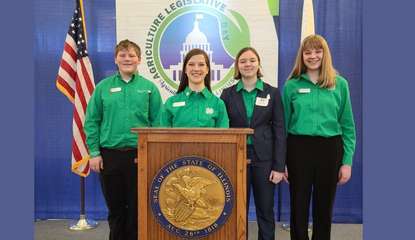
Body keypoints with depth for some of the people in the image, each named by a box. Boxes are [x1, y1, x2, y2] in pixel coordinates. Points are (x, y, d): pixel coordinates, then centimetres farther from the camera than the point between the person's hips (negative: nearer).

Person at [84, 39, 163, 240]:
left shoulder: (149, 87, 4)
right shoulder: (103, 87, 5)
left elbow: (158, 123, 1)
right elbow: (91, 122, 4)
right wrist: (94, 153, -3)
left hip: (140, 155, -1)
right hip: (110, 155, 1)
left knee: (137, 208, 8)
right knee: (115, 208, 13)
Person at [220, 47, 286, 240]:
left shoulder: (272, 93, 2)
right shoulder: (228, 94, 3)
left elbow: (280, 131, -1)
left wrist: (279, 166, -7)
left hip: (264, 158, 0)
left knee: (265, 210, 9)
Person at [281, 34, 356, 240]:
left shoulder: (340, 84, 3)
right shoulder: (292, 85, 2)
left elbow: (348, 126, 4)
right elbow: (283, 124, 3)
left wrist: (347, 161, -1)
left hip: (330, 149, 1)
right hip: (298, 149, 0)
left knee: (324, 206, 12)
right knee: (298, 206, 8)